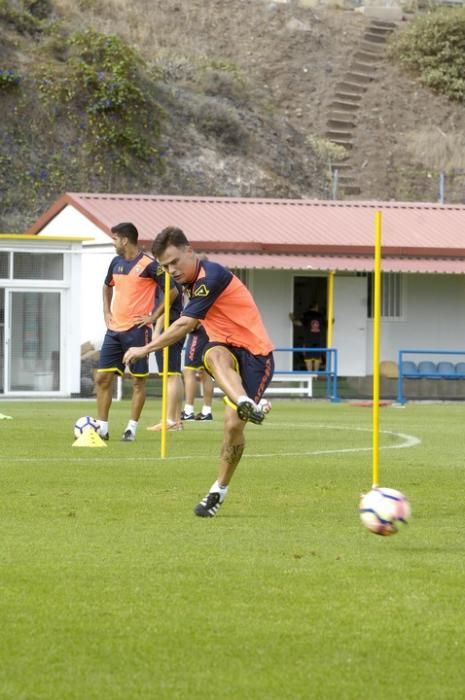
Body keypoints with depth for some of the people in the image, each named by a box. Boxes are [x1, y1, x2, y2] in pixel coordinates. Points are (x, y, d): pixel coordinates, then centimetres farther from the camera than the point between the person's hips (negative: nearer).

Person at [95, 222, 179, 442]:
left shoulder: (148, 264, -10)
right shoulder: (116, 263, 11)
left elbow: (172, 291, -9)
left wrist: (154, 316, -10)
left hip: (137, 330, -7)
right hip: (114, 329, 7)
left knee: (138, 380, 0)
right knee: (102, 378, 3)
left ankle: (132, 428, 5)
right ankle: (102, 427, 8)